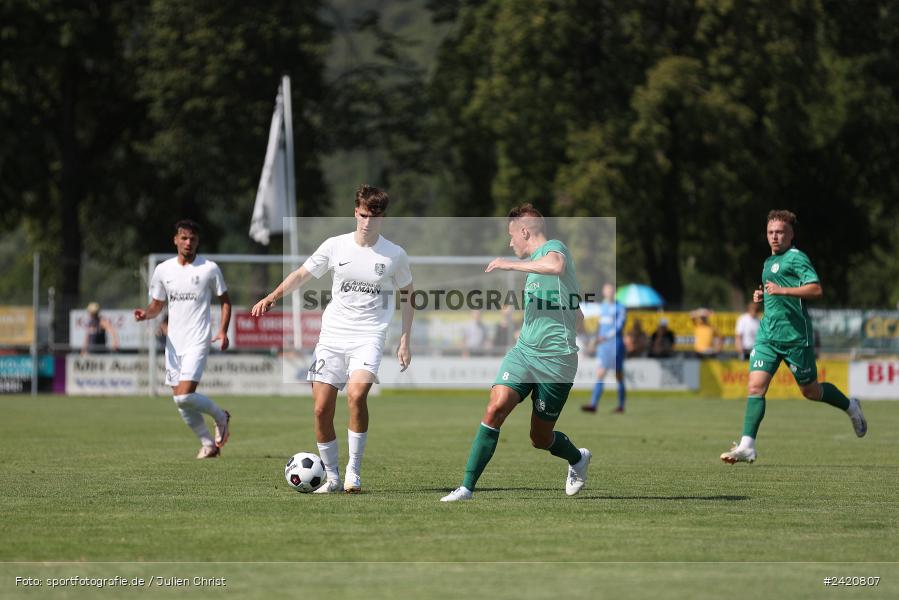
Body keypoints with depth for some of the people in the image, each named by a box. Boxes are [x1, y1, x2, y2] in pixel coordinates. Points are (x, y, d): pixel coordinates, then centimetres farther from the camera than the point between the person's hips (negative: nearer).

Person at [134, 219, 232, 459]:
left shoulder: (209, 269, -2)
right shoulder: (163, 270, 7)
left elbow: (225, 300, 7)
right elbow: (157, 305, 15)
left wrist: (223, 331, -7)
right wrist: (146, 314, -8)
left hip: (197, 342, -5)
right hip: (173, 342, 5)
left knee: (185, 396, -18)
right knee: (180, 401, 5)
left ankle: (220, 416, 9)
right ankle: (208, 443, 21)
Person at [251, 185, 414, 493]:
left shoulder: (395, 255, 0)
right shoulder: (335, 246, 2)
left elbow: (406, 294, 13)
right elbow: (302, 274, 11)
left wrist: (405, 340, 9)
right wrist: (271, 298, -5)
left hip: (369, 337, -3)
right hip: (332, 336, 3)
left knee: (356, 394, -27)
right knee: (321, 409, -3)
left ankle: (354, 471, -14)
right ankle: (331, 477, 13)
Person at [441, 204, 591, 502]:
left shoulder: (554, 247, -5)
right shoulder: (537, 263, 21)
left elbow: (556, 266, -35)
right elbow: (577, 316, 29)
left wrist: (511, 264, -25)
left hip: (555, 360, -7)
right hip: (523, 352, 7)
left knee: (541, 439, 5)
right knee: (496, 407, -17)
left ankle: (578, 458, 38)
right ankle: (467, 486, -16)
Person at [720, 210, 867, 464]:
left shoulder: (796, 257, -8)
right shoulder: (769, 262, 19)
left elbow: (816, 289, -20)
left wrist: (782, 290, -25)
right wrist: (762, 296, 14)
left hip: (795, 335, -7)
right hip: (768, 334, 7)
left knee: (810, 391, 6)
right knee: (756, 386, -9)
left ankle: (851, 407, 34)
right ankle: (747, 446, -14)